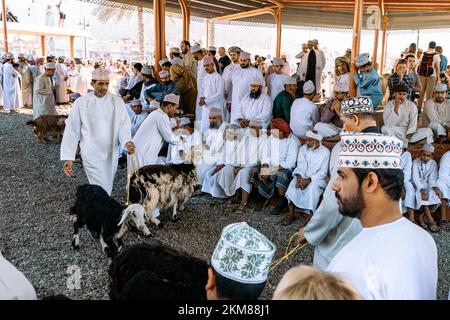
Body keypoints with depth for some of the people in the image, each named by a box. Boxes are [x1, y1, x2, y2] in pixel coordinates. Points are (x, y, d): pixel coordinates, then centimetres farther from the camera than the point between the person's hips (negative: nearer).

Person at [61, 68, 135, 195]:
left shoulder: (117, 101, -1)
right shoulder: (81, 103, -7)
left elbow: (124, 124, -5)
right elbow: (72, 130, -5)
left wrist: (127, 141, -26)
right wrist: (68, 158, -9)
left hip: (111, 154, 3)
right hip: (92, 155, -3)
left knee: (107, 188, 18)